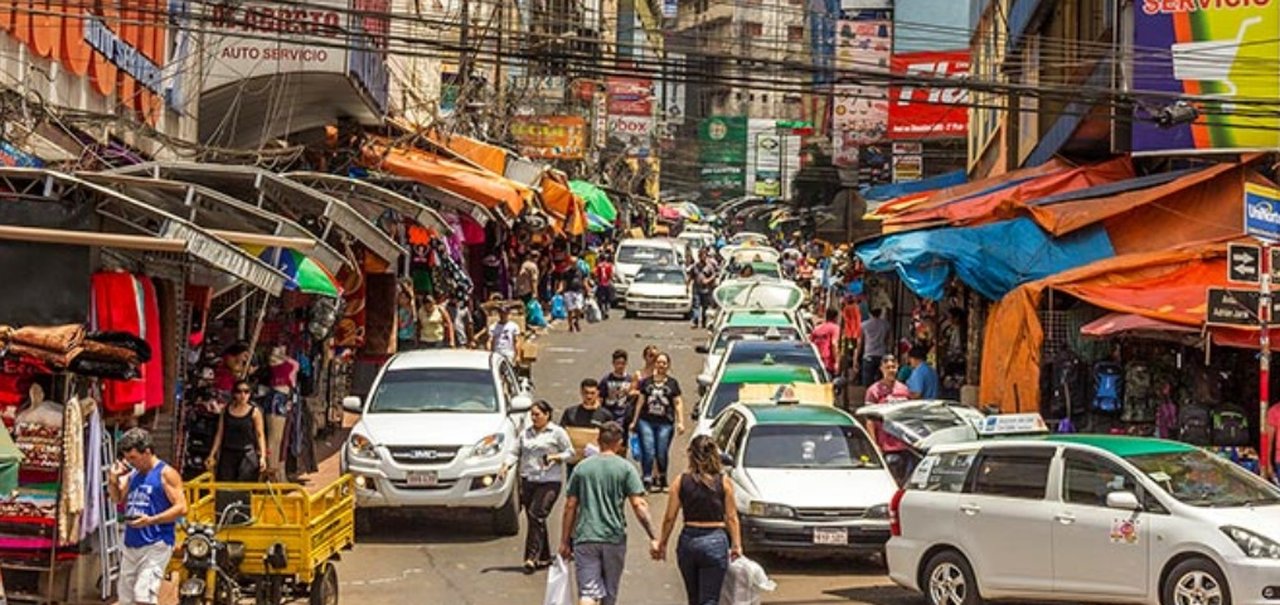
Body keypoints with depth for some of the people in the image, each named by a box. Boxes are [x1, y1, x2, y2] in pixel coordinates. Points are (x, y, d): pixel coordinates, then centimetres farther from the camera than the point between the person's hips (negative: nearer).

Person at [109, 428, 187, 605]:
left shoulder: (166, 474, -7)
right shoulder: (133, 474, 13)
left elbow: (181, 507, -14)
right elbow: (117, 499, 20)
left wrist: (151, 520, -24)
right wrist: (114, 478, 1)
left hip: (155, 545, -8)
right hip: (131, 544, 8)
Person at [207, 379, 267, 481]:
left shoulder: (254, 412, 0)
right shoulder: (226, 410, 7)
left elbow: (260, 435, 0)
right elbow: (219, 434, 13)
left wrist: (262, 456, -9)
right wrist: (212, 455, 10)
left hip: (247, 454, -3)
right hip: (228, 454, 3)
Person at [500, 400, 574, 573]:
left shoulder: (557, 432, 1)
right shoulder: (525, 433, 15)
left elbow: (570, 453, 2)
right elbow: (515, 453, 13)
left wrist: (554, 457, -14)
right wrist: (506, 465, -5)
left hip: (549, 482, -6)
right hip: (528, 480, 6)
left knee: (537, 515, -17)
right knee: (533, 519, 6)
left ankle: (532, 557, -18)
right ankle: (544, 557, 17)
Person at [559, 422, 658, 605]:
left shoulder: (582, 468, 7)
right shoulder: (626, 469, 0)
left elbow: (570, 507, 6)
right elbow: (639, 505, -8)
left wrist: (565, 541, 12)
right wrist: (652, 537, -6)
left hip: (585, 537, 1)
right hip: (614, 538, 0)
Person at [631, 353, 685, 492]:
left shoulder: (672, 383, 8)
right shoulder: (646, 382, 11)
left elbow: (678, 403, 7)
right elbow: (640, 401, 14)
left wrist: (680, 422, -2)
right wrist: (634, 421, 14)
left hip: (665, 423, 0)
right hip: (646, 421, 0)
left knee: (661, 454, 3)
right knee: (648, 453, -9)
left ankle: (662, 480, 22)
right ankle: (647, 480, -5)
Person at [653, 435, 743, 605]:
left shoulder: (681, 480, -2)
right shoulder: (723, 482, -4)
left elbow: (670, 518, 0)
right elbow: (731, 517, -4)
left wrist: (662, 543, 10)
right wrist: (736, 545, 4)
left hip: (688, 541, 2)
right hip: (715, 541, -2)